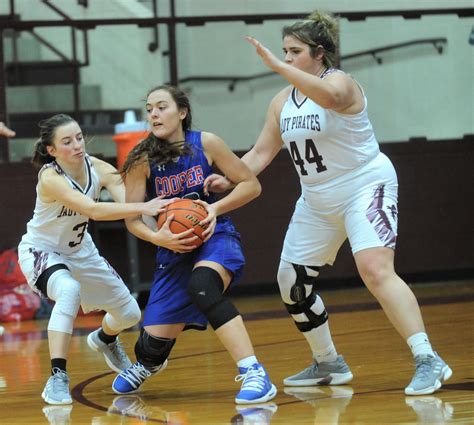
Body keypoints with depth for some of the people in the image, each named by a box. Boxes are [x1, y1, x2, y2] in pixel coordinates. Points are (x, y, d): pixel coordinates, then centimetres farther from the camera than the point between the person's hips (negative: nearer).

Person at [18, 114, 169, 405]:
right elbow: (92, 210, -46)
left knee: (130, 314, 11)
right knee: (69, 291, -39)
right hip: (40, 250, -6)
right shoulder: (50, 177, -32)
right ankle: (57, 378, -33)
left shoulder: (98, 169, -18)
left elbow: (128, 202, -31)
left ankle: (104, 339, 48)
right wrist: (143, 208, -56)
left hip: (80, 250, 6)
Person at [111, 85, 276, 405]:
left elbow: (251, 185, -2)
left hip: (216, 238, -3)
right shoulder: (142, 160, -6)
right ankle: (148, 363, 44)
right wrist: (158, 237, -25)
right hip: (174, 249, 3)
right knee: (157, 339, 0)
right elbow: (132, 219, -5)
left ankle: (255, 374, -39)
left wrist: (216, 208, -17)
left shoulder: (205, 144, -8)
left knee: (202, 284, -38)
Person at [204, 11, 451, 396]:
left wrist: (277, 66, -48)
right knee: (292, 283, 10)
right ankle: (328, 364, 28)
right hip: (318, 202, 8)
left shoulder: (340, 81, -17)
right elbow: (261, 153, 8)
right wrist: (228, 179, -9)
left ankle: (428, 361, -26)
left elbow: (329, 96, -43)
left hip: (366, 187, -8)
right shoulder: (283, 102, 6)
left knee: (376, 270, -27)